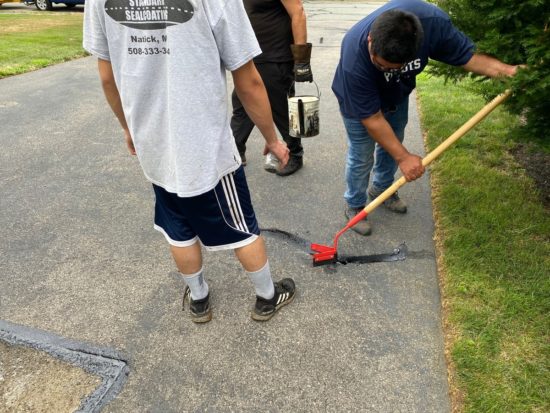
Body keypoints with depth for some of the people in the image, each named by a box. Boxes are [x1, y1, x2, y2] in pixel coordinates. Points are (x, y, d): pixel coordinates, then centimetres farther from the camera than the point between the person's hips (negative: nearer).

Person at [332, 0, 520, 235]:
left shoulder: (432, 21, -34)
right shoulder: (354, 60, -43)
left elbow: (467, 55, -17)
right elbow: (372, 118, -33)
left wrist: (508, 71, -32)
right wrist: (404, 157, -27)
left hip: (397, 95, 5)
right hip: (359, 102, -4)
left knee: (391, 145, 18)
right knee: (362, 156, 1)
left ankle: (381, 189, 42)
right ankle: (354, 206, 25)